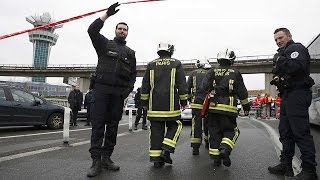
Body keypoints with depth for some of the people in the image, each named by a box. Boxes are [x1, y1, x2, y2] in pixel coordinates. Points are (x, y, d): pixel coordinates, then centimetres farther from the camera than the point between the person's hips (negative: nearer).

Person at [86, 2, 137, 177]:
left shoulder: (130, 52, 19)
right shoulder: (105, 44, 11)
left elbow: (133, 73, 15)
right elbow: (92, 30, -5)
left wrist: (129, 88, -1)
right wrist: (107, 14, -9)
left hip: (119, 92, 3)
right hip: (101, 88, -3)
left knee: (113, 125, 5)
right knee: (98, 124, -6)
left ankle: (106, 158, 15)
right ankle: (96, 161, -2)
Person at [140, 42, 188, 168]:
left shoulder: (151, 65, 10)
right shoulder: (176, 64, 3)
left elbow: (145, 85, 9)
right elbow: (182, 85, 0)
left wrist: (144, 102, 16)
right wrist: (183, 101, 7)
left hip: (154, 105, 3)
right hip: (171, 105, -3)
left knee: (156, 130, 5)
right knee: (174, 126, 12)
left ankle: (156, 158, 8)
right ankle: (166, 150, -3)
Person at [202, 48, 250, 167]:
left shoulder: (212, 72, 8)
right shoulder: (235, 73, 4)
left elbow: (205, 85, -7)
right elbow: (242, 92, 6)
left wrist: (211, 92, 11)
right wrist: (246, 107, 14)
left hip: (213, 107, 2)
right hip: (228, 108, -2)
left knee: (215, 132, 10)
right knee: (231, 131, 11)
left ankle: (216, 158, 12)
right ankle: (225, 149, -13)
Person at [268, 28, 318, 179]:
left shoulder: (296, 48, -3)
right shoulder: (284, 52, 25)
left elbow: (298, 66, -23)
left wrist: (280, 60, -14)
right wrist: (277, 79, 8)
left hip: (297, 95, -10)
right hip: (288, 96, 10)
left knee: (301, 133, -9)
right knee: (285, 132, 12)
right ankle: (286, 165, 20)